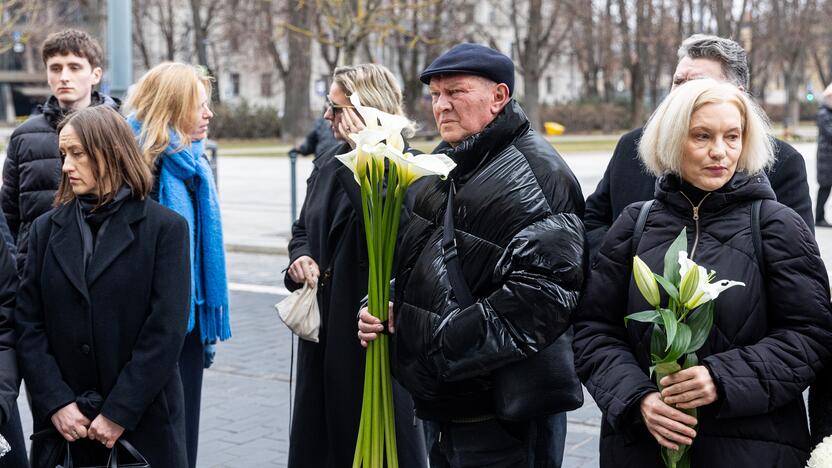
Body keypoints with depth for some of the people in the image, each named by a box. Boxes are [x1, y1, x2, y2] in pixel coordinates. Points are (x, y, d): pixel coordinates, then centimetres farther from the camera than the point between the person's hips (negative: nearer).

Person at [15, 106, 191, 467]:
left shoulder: (166, 227, -4)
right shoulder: (47, 228, 7)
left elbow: (166, 329, -9)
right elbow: (28, 323, 3)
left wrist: (119, 413, -13)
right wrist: (56, 401, -8)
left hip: (142, 422, -3)